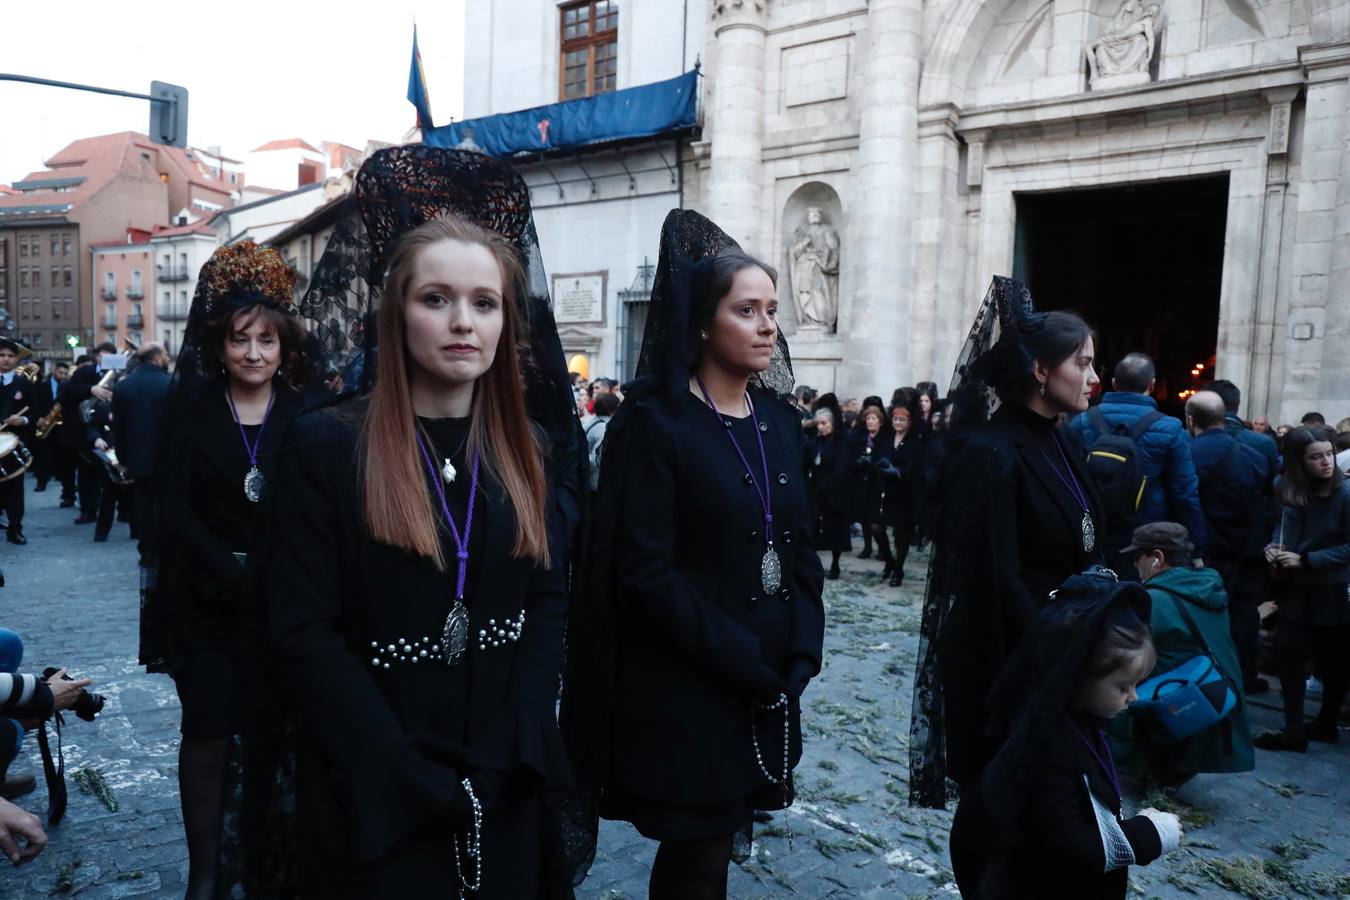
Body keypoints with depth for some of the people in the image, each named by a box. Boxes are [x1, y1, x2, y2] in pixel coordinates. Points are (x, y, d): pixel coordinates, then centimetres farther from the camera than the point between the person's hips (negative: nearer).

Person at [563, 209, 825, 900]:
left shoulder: (780, 419, 7)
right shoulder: (655, 424, -13)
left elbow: (802, 548, 10)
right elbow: (647, 574, -17)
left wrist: (799, 655, -2)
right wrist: (742, 663, -16)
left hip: (768, 685, 6)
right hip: (687, 690, -6)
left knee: (714, 844, 17)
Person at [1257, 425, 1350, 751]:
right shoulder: (1290, 490, 1)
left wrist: (1305, 560, -20)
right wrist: (1275, 546, -5)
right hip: (1298, 588, 5)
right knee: (1288, 652, 2)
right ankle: (1294, 731, 13)